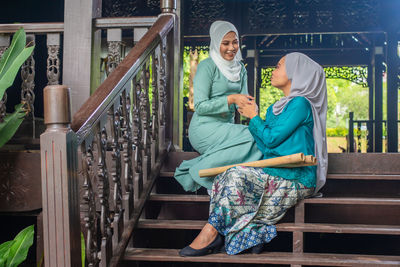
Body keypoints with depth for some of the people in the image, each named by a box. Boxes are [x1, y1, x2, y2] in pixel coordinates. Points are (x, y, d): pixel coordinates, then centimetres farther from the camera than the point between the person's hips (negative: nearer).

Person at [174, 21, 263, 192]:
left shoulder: (240, 69, 15)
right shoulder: (207, 67, -7)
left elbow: (242, 103, 9)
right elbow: (200, 106, -13)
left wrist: (249, 104, -15)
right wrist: (231, 99, -23)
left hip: (226, 128, 7)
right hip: (205, 128, -7)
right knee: (253, 139, -27)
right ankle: (199, 171, -17)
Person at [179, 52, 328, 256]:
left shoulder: (300, 104, -9)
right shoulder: (278, 107, 21)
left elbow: (271, 138, -13)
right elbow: (266, 146, 19)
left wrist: (254, 117, 1)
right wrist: (250, 117, 16)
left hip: (296, 180, -9)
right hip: (274, 173, 9)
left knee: (237, 175, -25)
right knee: (225, 176, -8)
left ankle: (212, 231, -17)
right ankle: (255, 233, -16)